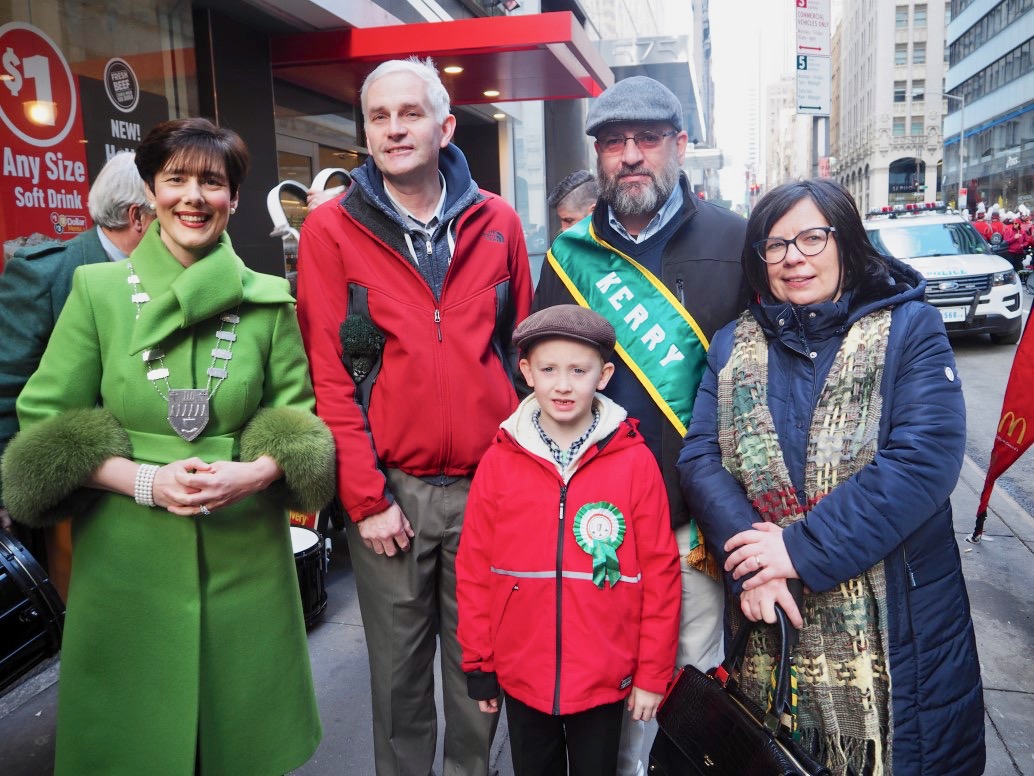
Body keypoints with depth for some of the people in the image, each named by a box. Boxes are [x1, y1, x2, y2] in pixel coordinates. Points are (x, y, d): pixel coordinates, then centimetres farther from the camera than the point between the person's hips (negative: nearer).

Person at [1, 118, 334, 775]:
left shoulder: (269, 301, 2)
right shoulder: (98, 290, 1)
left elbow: (299, 418, 5)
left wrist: (255, 472, -15)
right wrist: (143, 480, -15)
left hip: (245, 555, 1)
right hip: (128, 556, 0)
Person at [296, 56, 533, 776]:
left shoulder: (497, 223, 5)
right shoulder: (331, 230, -2)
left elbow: (521, 349, 9)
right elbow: (329, 373, -5)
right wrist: (364, 495, -9)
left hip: (486, 481, 2)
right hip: (389, 490, -1)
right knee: (398, 668, 14)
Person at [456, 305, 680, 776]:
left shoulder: (635, 461, -11)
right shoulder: (499, 462, -7)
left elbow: (660, 572, -6)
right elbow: (474, 571, -1)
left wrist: (653, 673, -3)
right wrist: (478, 665, 2)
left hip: (606, 679, -1)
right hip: (520, 676, 2)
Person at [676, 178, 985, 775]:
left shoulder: (911, 328, -3)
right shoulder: (733, 346, 7)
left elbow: (924, 460, -16)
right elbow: (700, 457, -3)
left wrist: (802, 549, -21)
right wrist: (751, 565, -19)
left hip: (893, 621, -2)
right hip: (767, 623, 3)